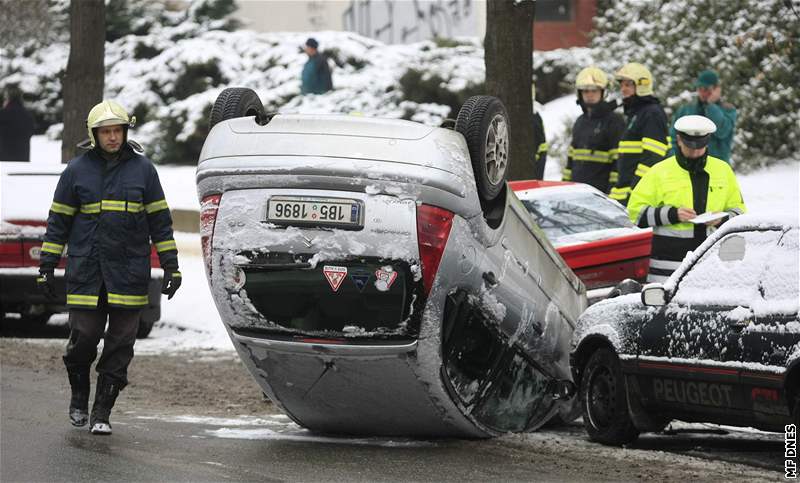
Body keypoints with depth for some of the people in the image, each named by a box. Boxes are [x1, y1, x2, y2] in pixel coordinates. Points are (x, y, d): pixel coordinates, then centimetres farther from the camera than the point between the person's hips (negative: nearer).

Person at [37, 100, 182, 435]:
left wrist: (171, 266, 5)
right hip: (86, 272, -1)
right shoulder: (77, 171, 5)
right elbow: (58, 222, 9)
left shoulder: (143, 169, 6)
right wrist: (46, 268, 5)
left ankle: (102, 412, 5)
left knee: (120, 345, -2)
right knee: (83, 337, -5)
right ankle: (79, 395, 22)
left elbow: (160, 221, 10)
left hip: (129, 274, 1)